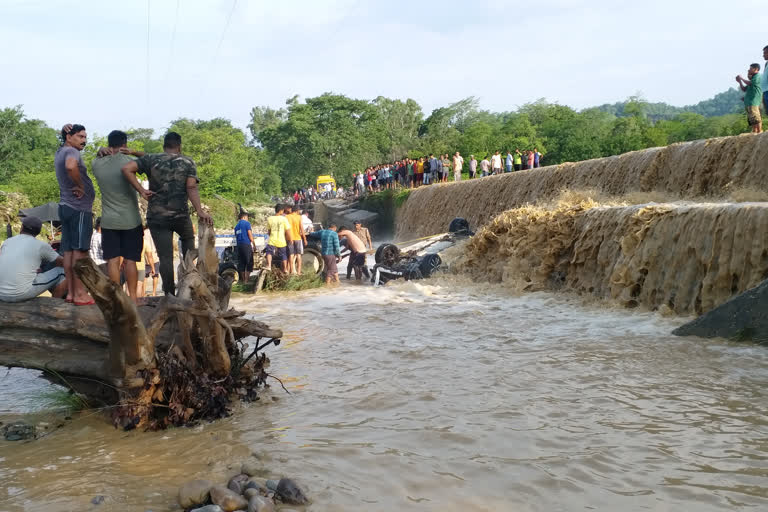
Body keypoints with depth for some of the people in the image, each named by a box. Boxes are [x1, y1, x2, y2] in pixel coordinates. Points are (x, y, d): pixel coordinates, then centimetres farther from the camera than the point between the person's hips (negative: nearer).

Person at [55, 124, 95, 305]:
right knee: (80, 252, -7)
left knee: (69, 251, 9)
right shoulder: (71, 152, -14)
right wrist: (80, 186, -21)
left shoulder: (60, 152, 15)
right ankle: (80, 294, -5)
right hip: (79, 208, -10)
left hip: (65, 207, 10)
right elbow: (71, 166, -35)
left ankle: (70, 292, 13)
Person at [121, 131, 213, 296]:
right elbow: (191, 188, -11)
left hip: (157, 217, 0)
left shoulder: (151, 159, 4)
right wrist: (200, 211, -17)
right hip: (181, 215, 0)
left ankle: (170, 295, 4)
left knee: (165, 257, 2)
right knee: (188, 239, 29)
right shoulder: (188, 162, 3)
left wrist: (141, 190, -5)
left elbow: (126, 169, -8)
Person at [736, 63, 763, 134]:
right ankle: (754, 132, 6)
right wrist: (740, 82, 16)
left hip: (754, 101, -10)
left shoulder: (758, 76, -1)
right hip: (748, 102, 10)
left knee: (756, 118, -14)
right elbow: (744, 89, 27)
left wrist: (741, 78, 0)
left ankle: (760, 132, -16)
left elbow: (749, 83, -15)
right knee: (752, 120, 6)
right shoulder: (752, 78, 27)